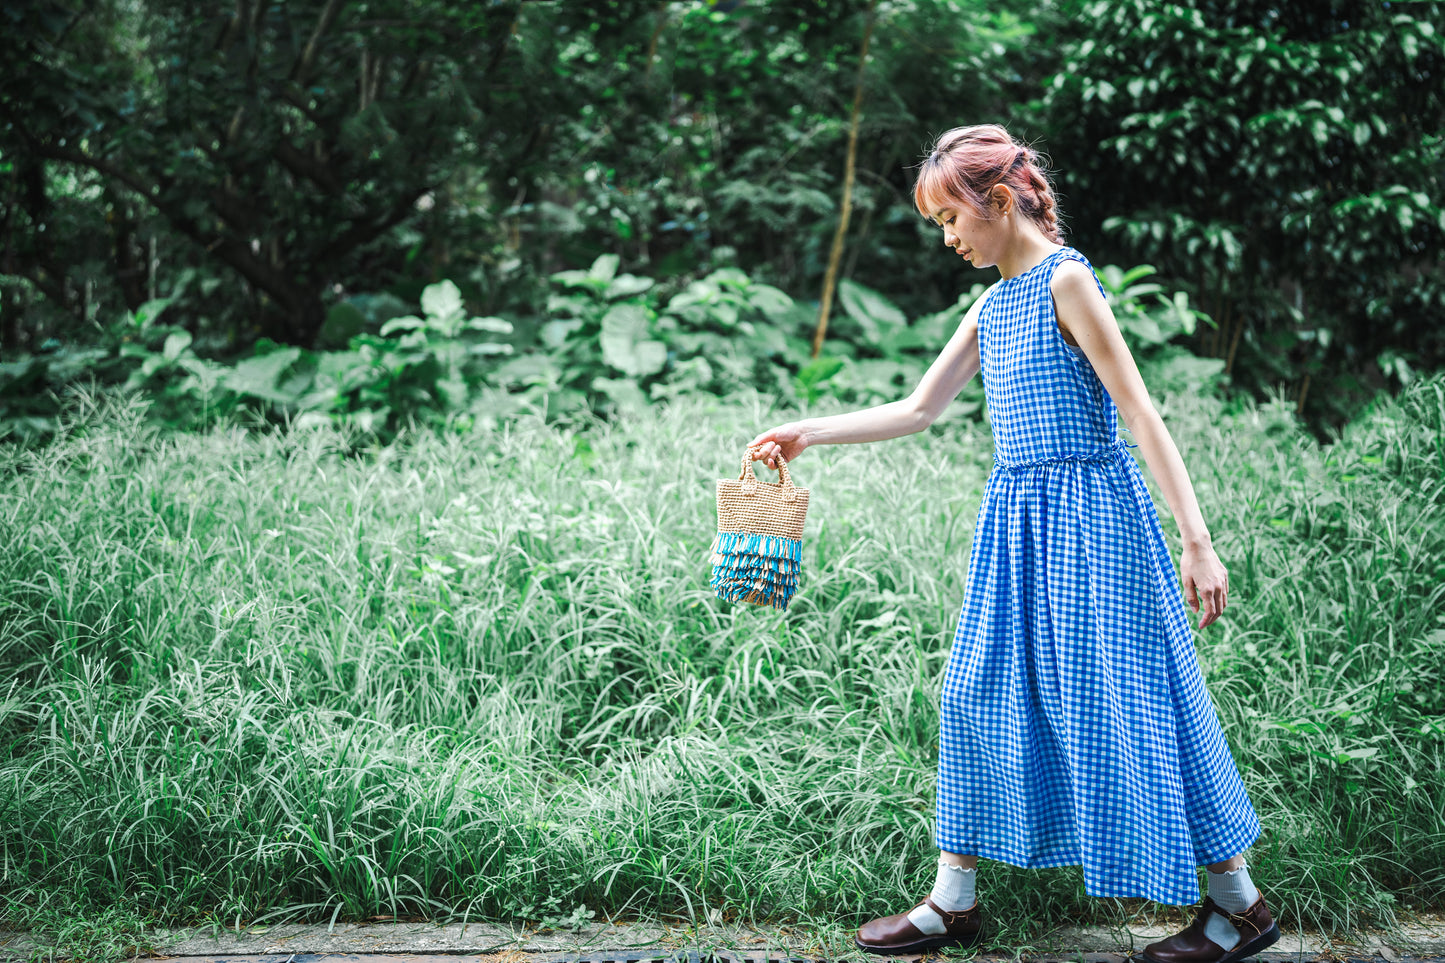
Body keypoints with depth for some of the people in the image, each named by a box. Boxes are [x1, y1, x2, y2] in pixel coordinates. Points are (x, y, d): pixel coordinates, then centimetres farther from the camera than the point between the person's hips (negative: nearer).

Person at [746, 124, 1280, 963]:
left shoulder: (1066, 279, -12)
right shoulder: (994, 305, 12)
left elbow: (1141, 414, -16)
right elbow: (918, 410, 18)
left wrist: (1197, 542, -19)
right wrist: (807, 433, 13)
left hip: (1088, 514, -8)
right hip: (1018, 517, 8)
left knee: (1115, 700, -3)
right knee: (979, 694, 9)